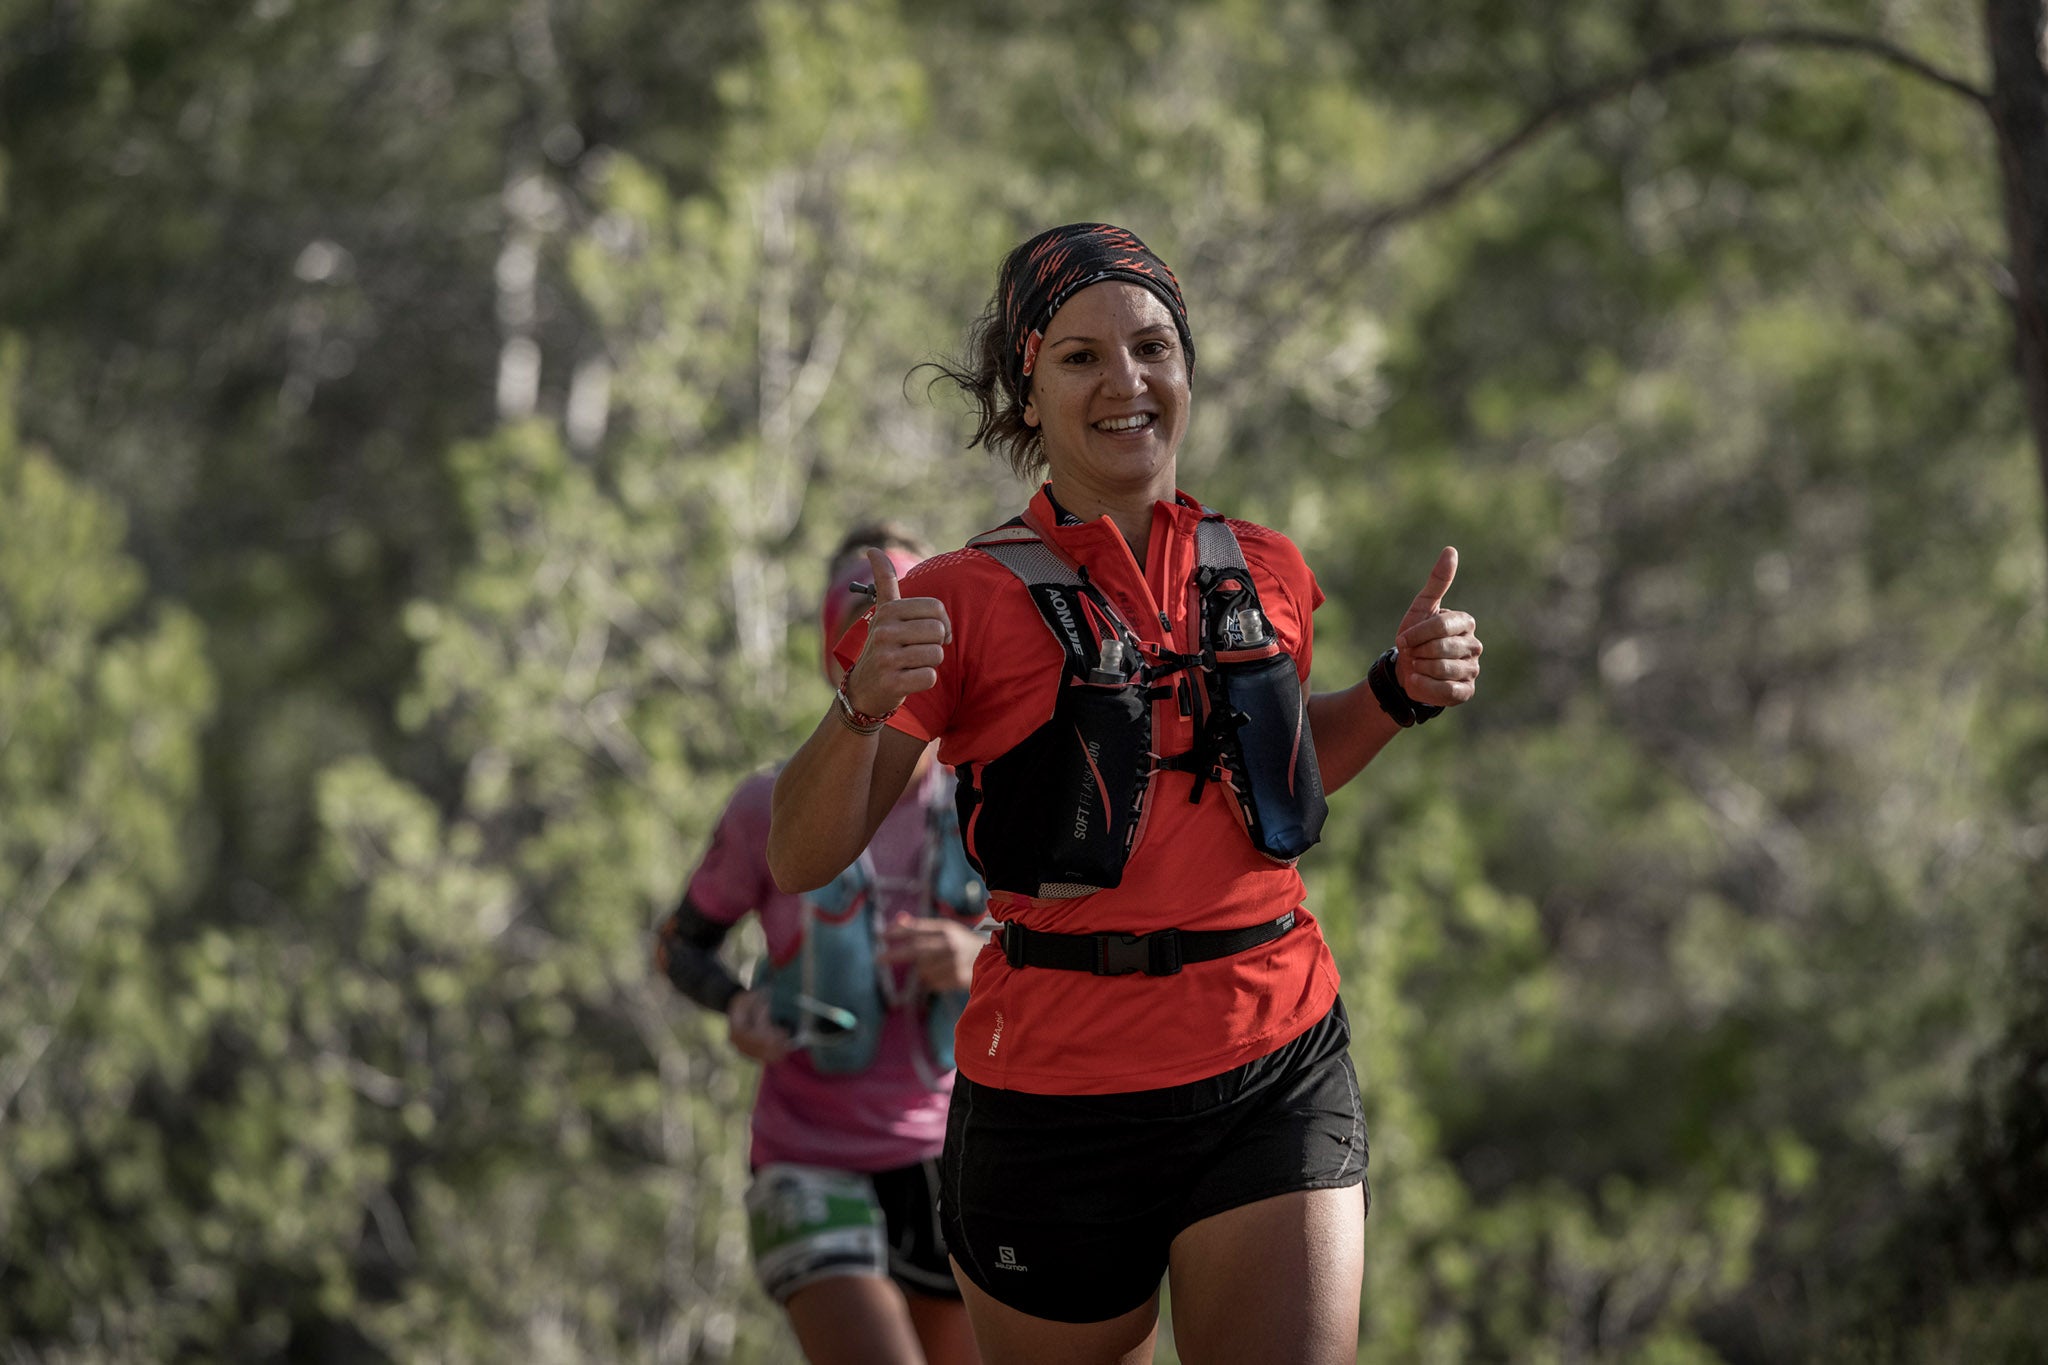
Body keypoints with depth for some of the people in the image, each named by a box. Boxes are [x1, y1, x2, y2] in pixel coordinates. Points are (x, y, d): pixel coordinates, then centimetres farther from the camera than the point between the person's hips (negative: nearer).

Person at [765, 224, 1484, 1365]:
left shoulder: (1266, 575, 7)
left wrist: (1400, 691, 10)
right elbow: (801, 861, -5)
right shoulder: (969, 600, -5)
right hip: (1057, 1088, -2)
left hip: (1277, 1067, 3)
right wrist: (866, 706, -23)